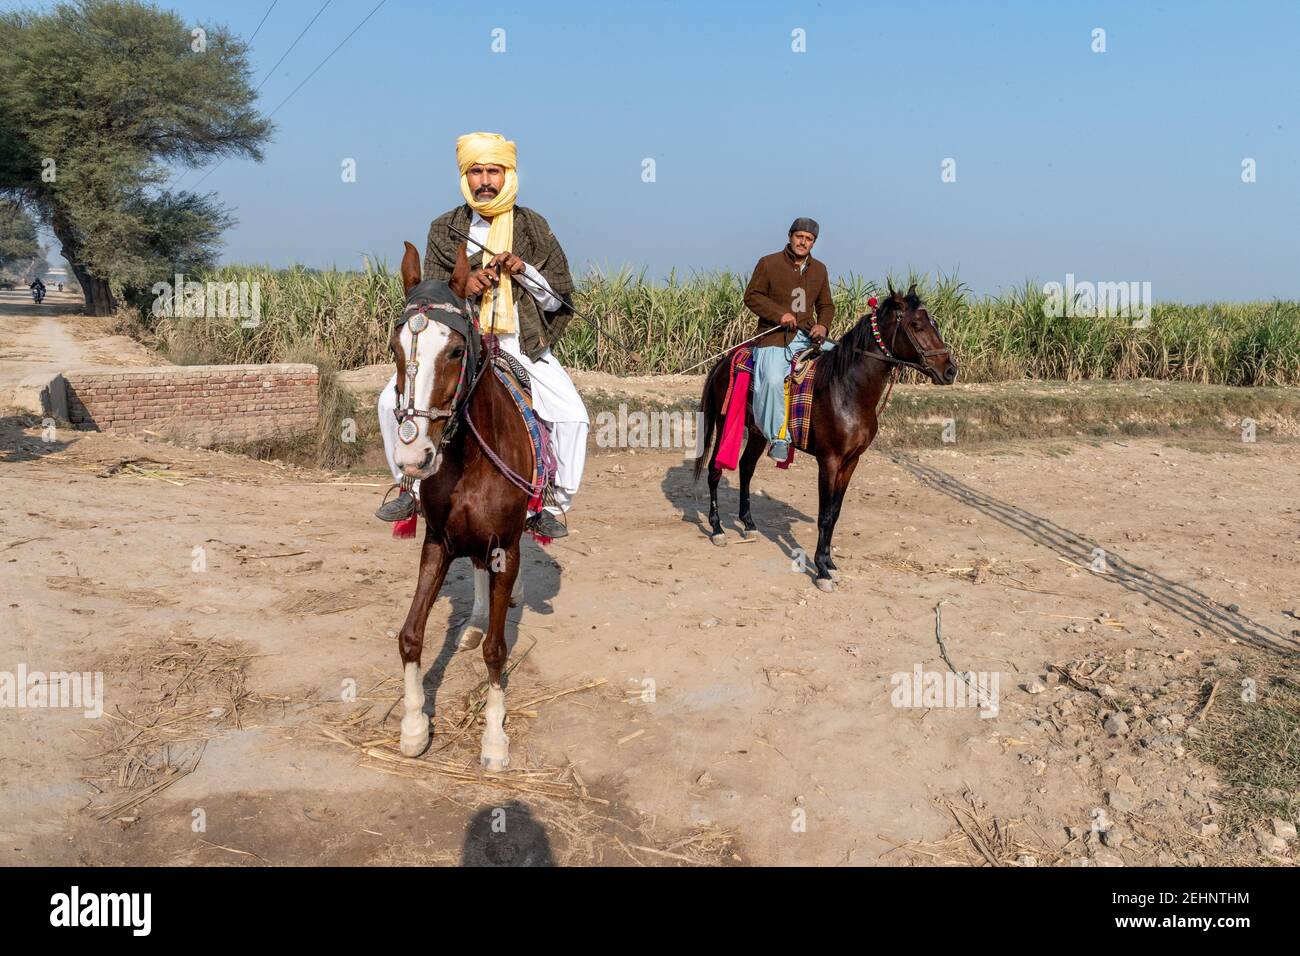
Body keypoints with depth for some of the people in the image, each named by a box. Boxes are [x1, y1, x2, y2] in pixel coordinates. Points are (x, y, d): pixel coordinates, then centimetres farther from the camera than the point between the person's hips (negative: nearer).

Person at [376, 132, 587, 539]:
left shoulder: (533, 227, 4)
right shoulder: (445, 230, 6)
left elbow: (558, 300, 5)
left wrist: (522, 270, -13)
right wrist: (463, 288, -17)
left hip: (522, 344, -1)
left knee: (572, 416, -19)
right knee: (394, 399, -14)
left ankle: (554, 507, -1)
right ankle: (410, 487, 8)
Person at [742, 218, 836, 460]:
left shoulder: (819, 270, 16)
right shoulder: (768, 263, 1)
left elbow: (826, 305, 21)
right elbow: (752, 296, -1)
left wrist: (823, 325, -2)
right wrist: (779, 314, -15)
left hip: (807, 336, 6)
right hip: (774, 337, -6)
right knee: (773, 380, -29)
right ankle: (778, 437, -19)